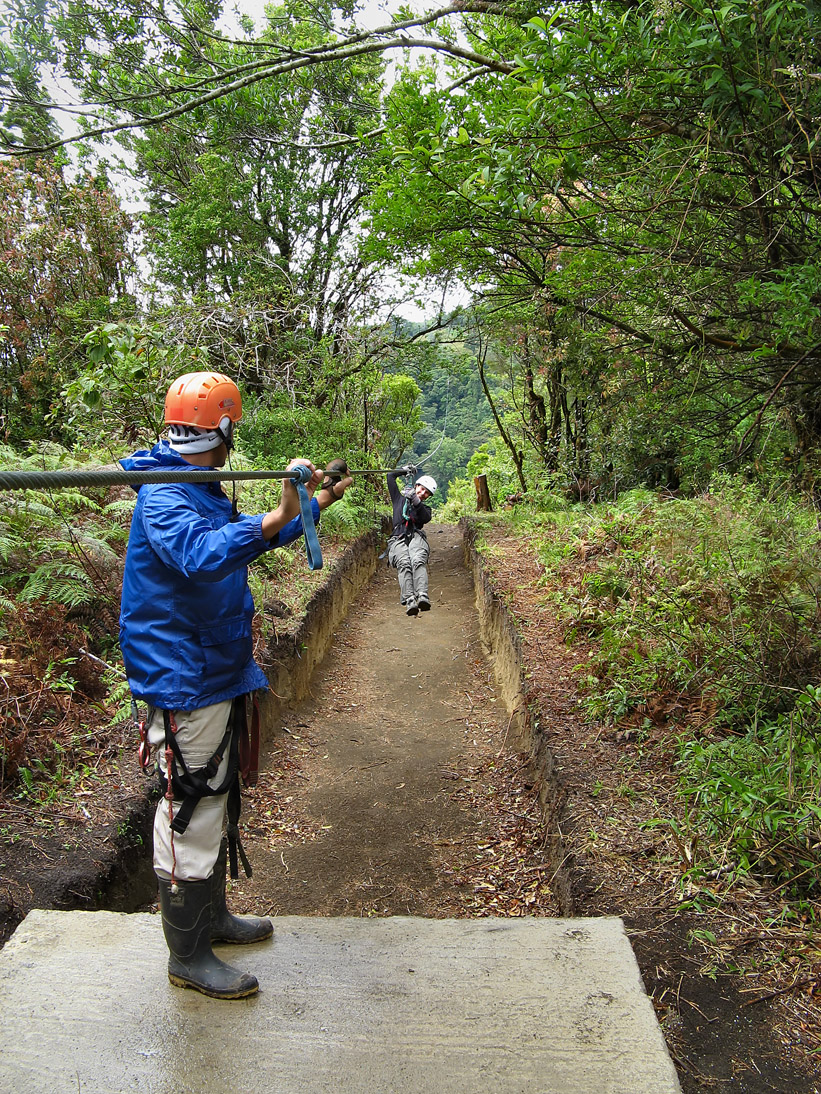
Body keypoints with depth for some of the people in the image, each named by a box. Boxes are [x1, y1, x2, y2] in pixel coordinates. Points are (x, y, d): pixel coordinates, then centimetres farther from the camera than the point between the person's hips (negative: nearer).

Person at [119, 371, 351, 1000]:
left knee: (217, 803, 21)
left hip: (215, 676, 10)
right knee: (191, 816, 2)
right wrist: (278, 517, -49)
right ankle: (188, 956, 18)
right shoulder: (165, 498, -21)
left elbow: (256, 537, 26)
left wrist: (319, 501, 32)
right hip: (183, 685, -10)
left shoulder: (204, 493, 10)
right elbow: (201, 555, -41)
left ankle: (213, 916, 39)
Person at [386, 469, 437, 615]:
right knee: (404, 564, -31)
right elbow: (390, 476, 33)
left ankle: (423, 597, -53)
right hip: (398, 539, -1)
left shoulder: (425, 508, 31)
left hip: (416, 537, 1)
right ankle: (409, 601, -48)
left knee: (418, 561, -32)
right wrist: (405, 470, 39)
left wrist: (417, 503, -5)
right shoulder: (400, 499, 31)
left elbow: (426, 518, 5)